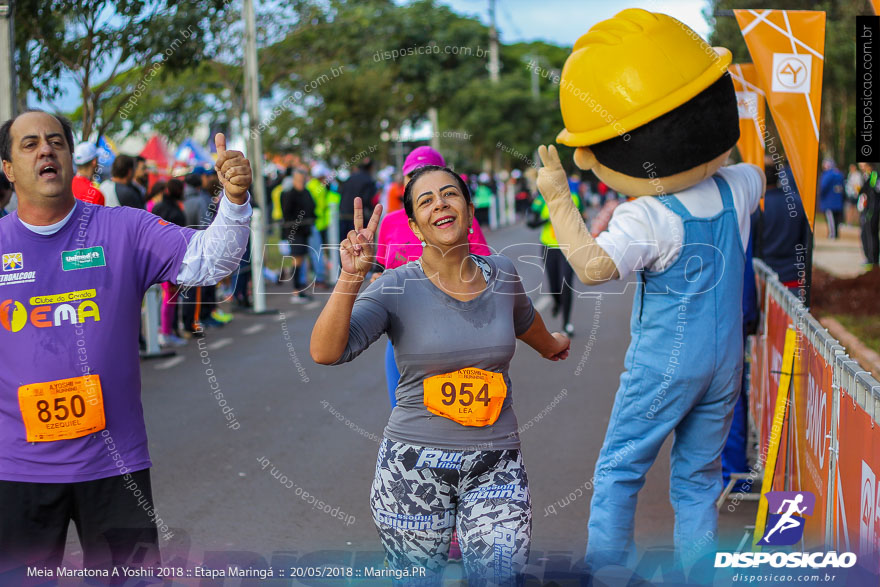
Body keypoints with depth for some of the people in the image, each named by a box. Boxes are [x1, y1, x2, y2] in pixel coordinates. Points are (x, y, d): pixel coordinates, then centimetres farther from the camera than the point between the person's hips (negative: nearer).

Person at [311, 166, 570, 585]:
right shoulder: (397, 289, -8)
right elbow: (325, 352, -19)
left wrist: (549, 345, 47)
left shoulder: (500, 275, 4)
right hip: (414, 467, -2)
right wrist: (351, 278, -29)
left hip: (495, 467, 2)